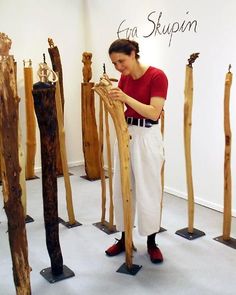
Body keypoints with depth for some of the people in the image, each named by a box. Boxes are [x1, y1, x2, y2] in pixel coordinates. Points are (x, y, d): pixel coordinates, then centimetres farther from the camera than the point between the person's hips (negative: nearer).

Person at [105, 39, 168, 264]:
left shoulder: (157, 76, -13)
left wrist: (126, 98, -29)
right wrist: (109, 96, -9)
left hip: (147, 137, -6)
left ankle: (151, 242, 21)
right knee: (121, 188, 11)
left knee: (148, 191, 2)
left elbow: (154, 113, -22)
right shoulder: (124, 78, 6)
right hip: (125, 134, 7)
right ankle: (124, 239, 26)